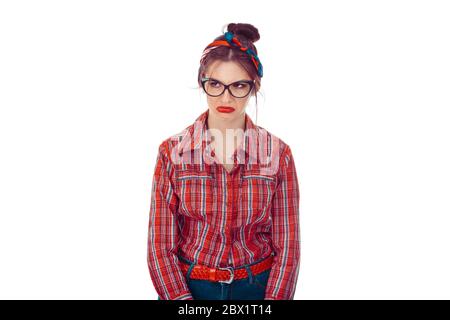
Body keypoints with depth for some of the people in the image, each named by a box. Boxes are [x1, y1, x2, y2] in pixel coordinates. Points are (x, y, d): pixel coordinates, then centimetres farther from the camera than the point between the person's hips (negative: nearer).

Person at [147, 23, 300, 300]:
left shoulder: (279, 154, -9)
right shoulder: (172, 152, -10)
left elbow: (287, 248, -7)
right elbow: (161, 246, -9)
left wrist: (275, 298, -17)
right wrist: (181, 299, -19)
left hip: (260, 287, 0)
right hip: (189, 287, 0)